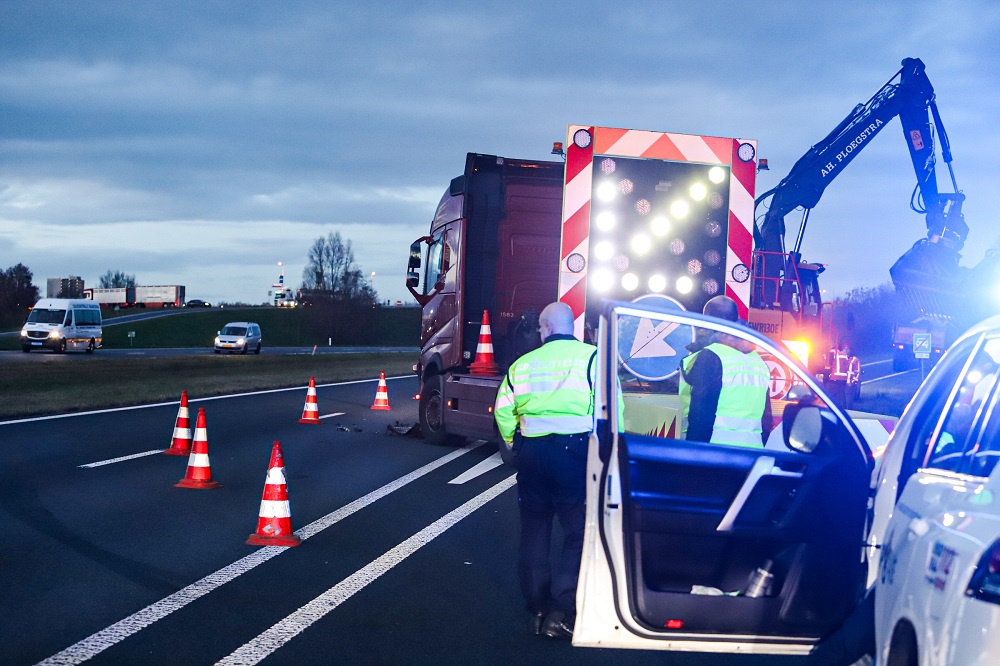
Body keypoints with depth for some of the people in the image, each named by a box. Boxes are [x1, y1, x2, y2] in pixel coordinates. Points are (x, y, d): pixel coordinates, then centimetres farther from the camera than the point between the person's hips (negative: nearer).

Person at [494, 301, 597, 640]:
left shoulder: (524, 363, 9)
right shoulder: (591, 357, -2)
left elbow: (503, 409, 7)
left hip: (531, 450, 4)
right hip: (575, 452, -4)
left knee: (534, 528, 14)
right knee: (579, 530, 1)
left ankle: (538, 607, 20)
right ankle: (562, 609, -9)